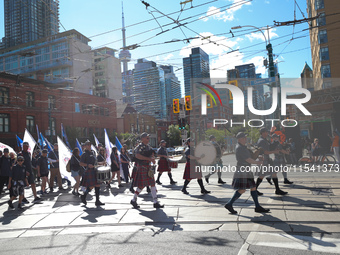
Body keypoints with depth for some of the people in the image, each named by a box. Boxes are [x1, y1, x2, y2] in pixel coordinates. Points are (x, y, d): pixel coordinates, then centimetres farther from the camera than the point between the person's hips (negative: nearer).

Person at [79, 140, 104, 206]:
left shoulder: (93, 152, 17)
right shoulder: (84, 154, -5)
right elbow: (80, 163, -10)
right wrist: (88, 165, -24)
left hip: (95, 171, 7)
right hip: (89, 172, -7)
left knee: (97, 186, 4)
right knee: (91, 186, -8)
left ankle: (97, 201, 9)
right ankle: (83, 196, 18)